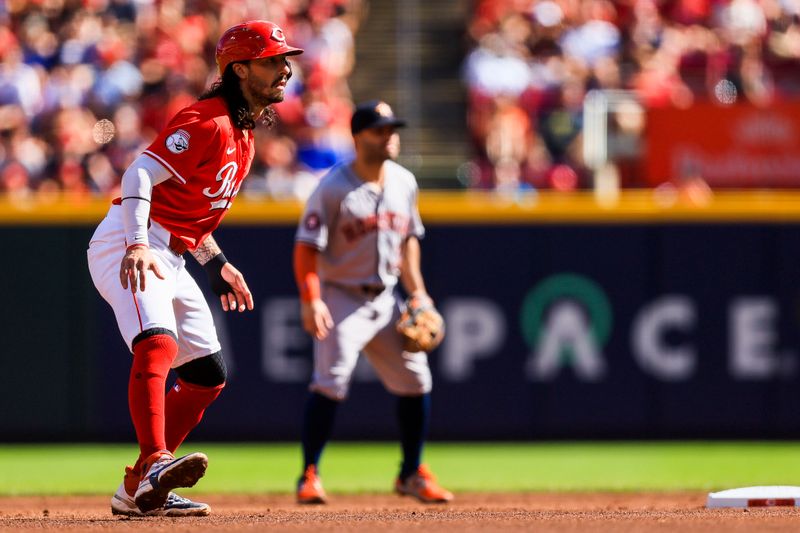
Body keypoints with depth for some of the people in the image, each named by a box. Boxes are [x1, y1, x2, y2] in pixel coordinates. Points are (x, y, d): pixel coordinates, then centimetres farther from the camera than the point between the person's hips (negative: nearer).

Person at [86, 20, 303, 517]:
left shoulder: (244, 134, 17)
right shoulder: (210, 122, -14)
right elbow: (141, 174, -24)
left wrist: (217, 263, 23)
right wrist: (138, 246, -37)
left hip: (171, 260, 10)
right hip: (129, 247, -10)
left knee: (208, 376, 10)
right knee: (157, 344, -32)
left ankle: (139, 491, 13)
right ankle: (155, 463, -46)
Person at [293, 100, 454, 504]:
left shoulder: (404, 183, 6)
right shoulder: (334, 188, -14)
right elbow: (307, 247, -16)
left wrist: (417, 291, 10)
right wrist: (311, 300, -26)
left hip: (386, 300, 6)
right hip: (342, 298, -6)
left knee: (414, 380, 5)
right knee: (329, 383, -17)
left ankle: (412, 474, 19)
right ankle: (310, 476, -8)